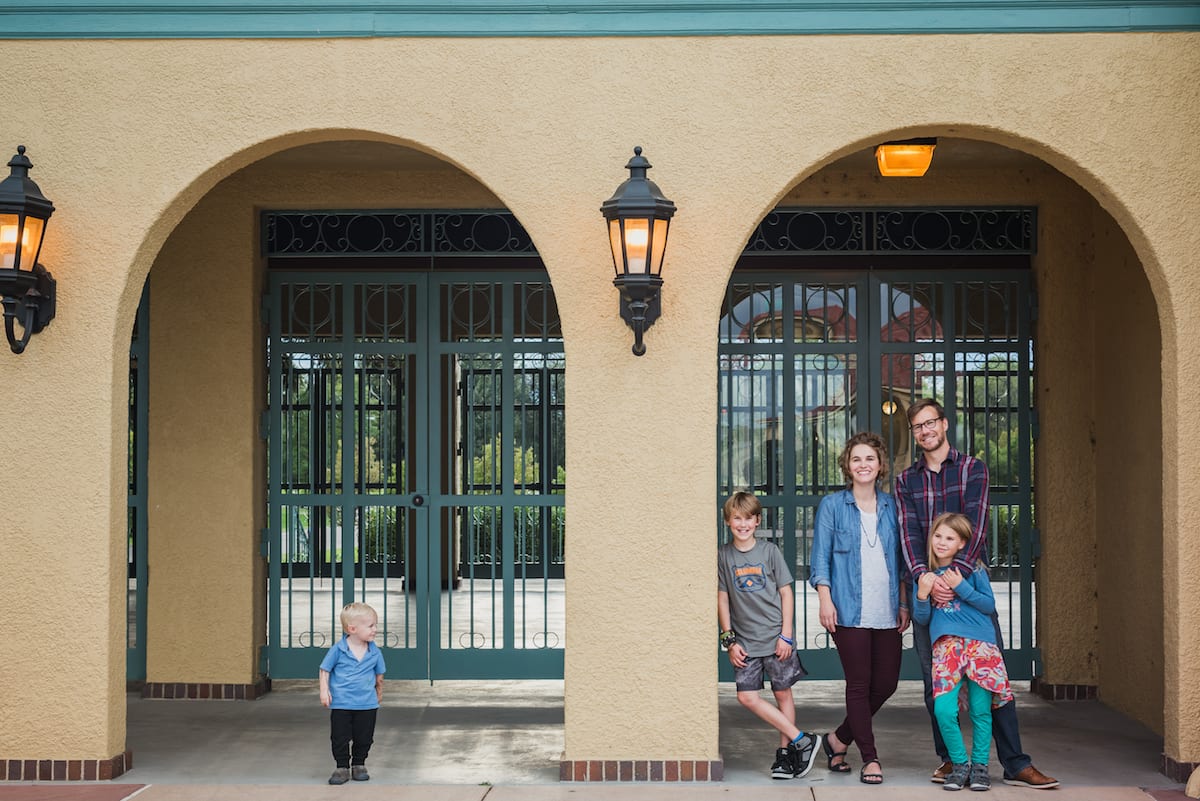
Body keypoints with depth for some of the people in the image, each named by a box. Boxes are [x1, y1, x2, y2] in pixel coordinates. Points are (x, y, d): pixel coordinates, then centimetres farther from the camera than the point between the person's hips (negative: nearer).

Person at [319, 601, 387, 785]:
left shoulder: (375, 652, -2)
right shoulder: (338, 650, -10)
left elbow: (379, 675, 13)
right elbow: (325, 670, 0)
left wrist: (379, 694, 22)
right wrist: (324, 691, -8)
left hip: (367, 704, 2)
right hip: (341, 704, -2)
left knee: (364, 738, 8)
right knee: (340, 738, 3)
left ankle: (359, 765, 26)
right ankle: (342, 768, 15)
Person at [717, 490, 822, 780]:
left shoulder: (769, 551, 0)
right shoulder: (723, 555, 3)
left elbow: (786, 593, 2)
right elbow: (722, 598, 6)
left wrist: (786, 635, -4)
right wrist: (729, 640, 1)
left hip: (776, 637, -1)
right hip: (745, 641, 1)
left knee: (783, 693, 3)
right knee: (747, 696, -9)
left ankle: (785, 752, 16)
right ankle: (802, 740, -2)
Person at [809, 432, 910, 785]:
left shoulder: (891, 507, 12)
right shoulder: (832, 505, 3)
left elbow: (899, 559, 15)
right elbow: (820, 557, 0)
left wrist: (904, 603, 8)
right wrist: (825, 600, -10)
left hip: (886, 612, 4)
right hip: (849, 610, -4)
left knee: (887, 682, 5)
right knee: (859, 683, -2)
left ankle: (839, 739, 23)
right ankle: (870, 758, 7)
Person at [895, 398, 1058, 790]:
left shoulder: (972, 469, 4)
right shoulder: (906, 480, 11)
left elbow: (976, 525, -8)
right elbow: (909, 534, -1)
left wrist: (955, 573, -22)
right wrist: (925, 578, -19)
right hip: (926, 586, 3)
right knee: (934, 681, 4)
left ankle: (1015, 764, -3)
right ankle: (948, 758, 14)